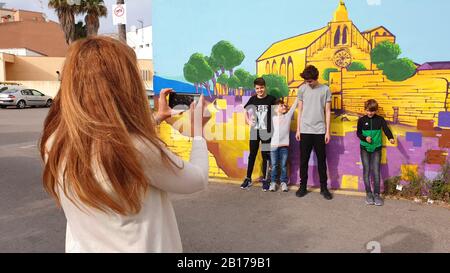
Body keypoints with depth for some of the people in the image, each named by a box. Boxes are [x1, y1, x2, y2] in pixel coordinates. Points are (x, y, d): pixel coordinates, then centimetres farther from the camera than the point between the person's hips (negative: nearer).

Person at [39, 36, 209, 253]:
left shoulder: (54, 143, -12)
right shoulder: (140, 150, -30)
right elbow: (198, 180, -13)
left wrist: (156, 118, 12)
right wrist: (198, 128, 0)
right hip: (139, 248, -5)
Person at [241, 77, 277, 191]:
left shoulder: (271, 99, -6)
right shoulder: (253, 99, 1)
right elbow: (245, 110, 17)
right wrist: (248, 121, 5)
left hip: (266, 132, -2)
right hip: (254, 131, 2)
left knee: (265, 156, 4)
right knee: (252, 155, 9)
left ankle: (265, 180, 15)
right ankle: (248, 179, 18)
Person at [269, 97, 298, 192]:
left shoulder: (288, 116, 7)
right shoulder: (273, 118, 7)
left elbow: (294, 105, 3)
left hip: (284, 145, 0)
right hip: (274, 145, 0)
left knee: (283, 165, 4)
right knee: (274, 165, 5)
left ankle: (283, 182, 14)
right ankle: (273, 182, 13)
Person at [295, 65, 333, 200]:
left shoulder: (325, 89, 0)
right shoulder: (302, 89, 3)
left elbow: (327, 111, 2)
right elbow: (300, 110, 7)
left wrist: (327, 131, -2)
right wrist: (298, 130, 4)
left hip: (320, 131, -1)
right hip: (305, 131, 1)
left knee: (321, 160, 7)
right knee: (303, 160, 6)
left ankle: (324, 187, 18)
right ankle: (303, 186, 18)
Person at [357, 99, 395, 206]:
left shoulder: (380, 119, 0)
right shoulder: (362, 120, 1)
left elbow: (386, 129, -13)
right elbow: (358, 133, 4)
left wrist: (391, 138, -33)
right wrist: (365, 138, -16)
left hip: (376, 148, 0)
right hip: (365, 148, 0)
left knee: (376, 171, -3)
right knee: (366, 170, 2)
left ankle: (376, 194, 5)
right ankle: (369, 193, 10)